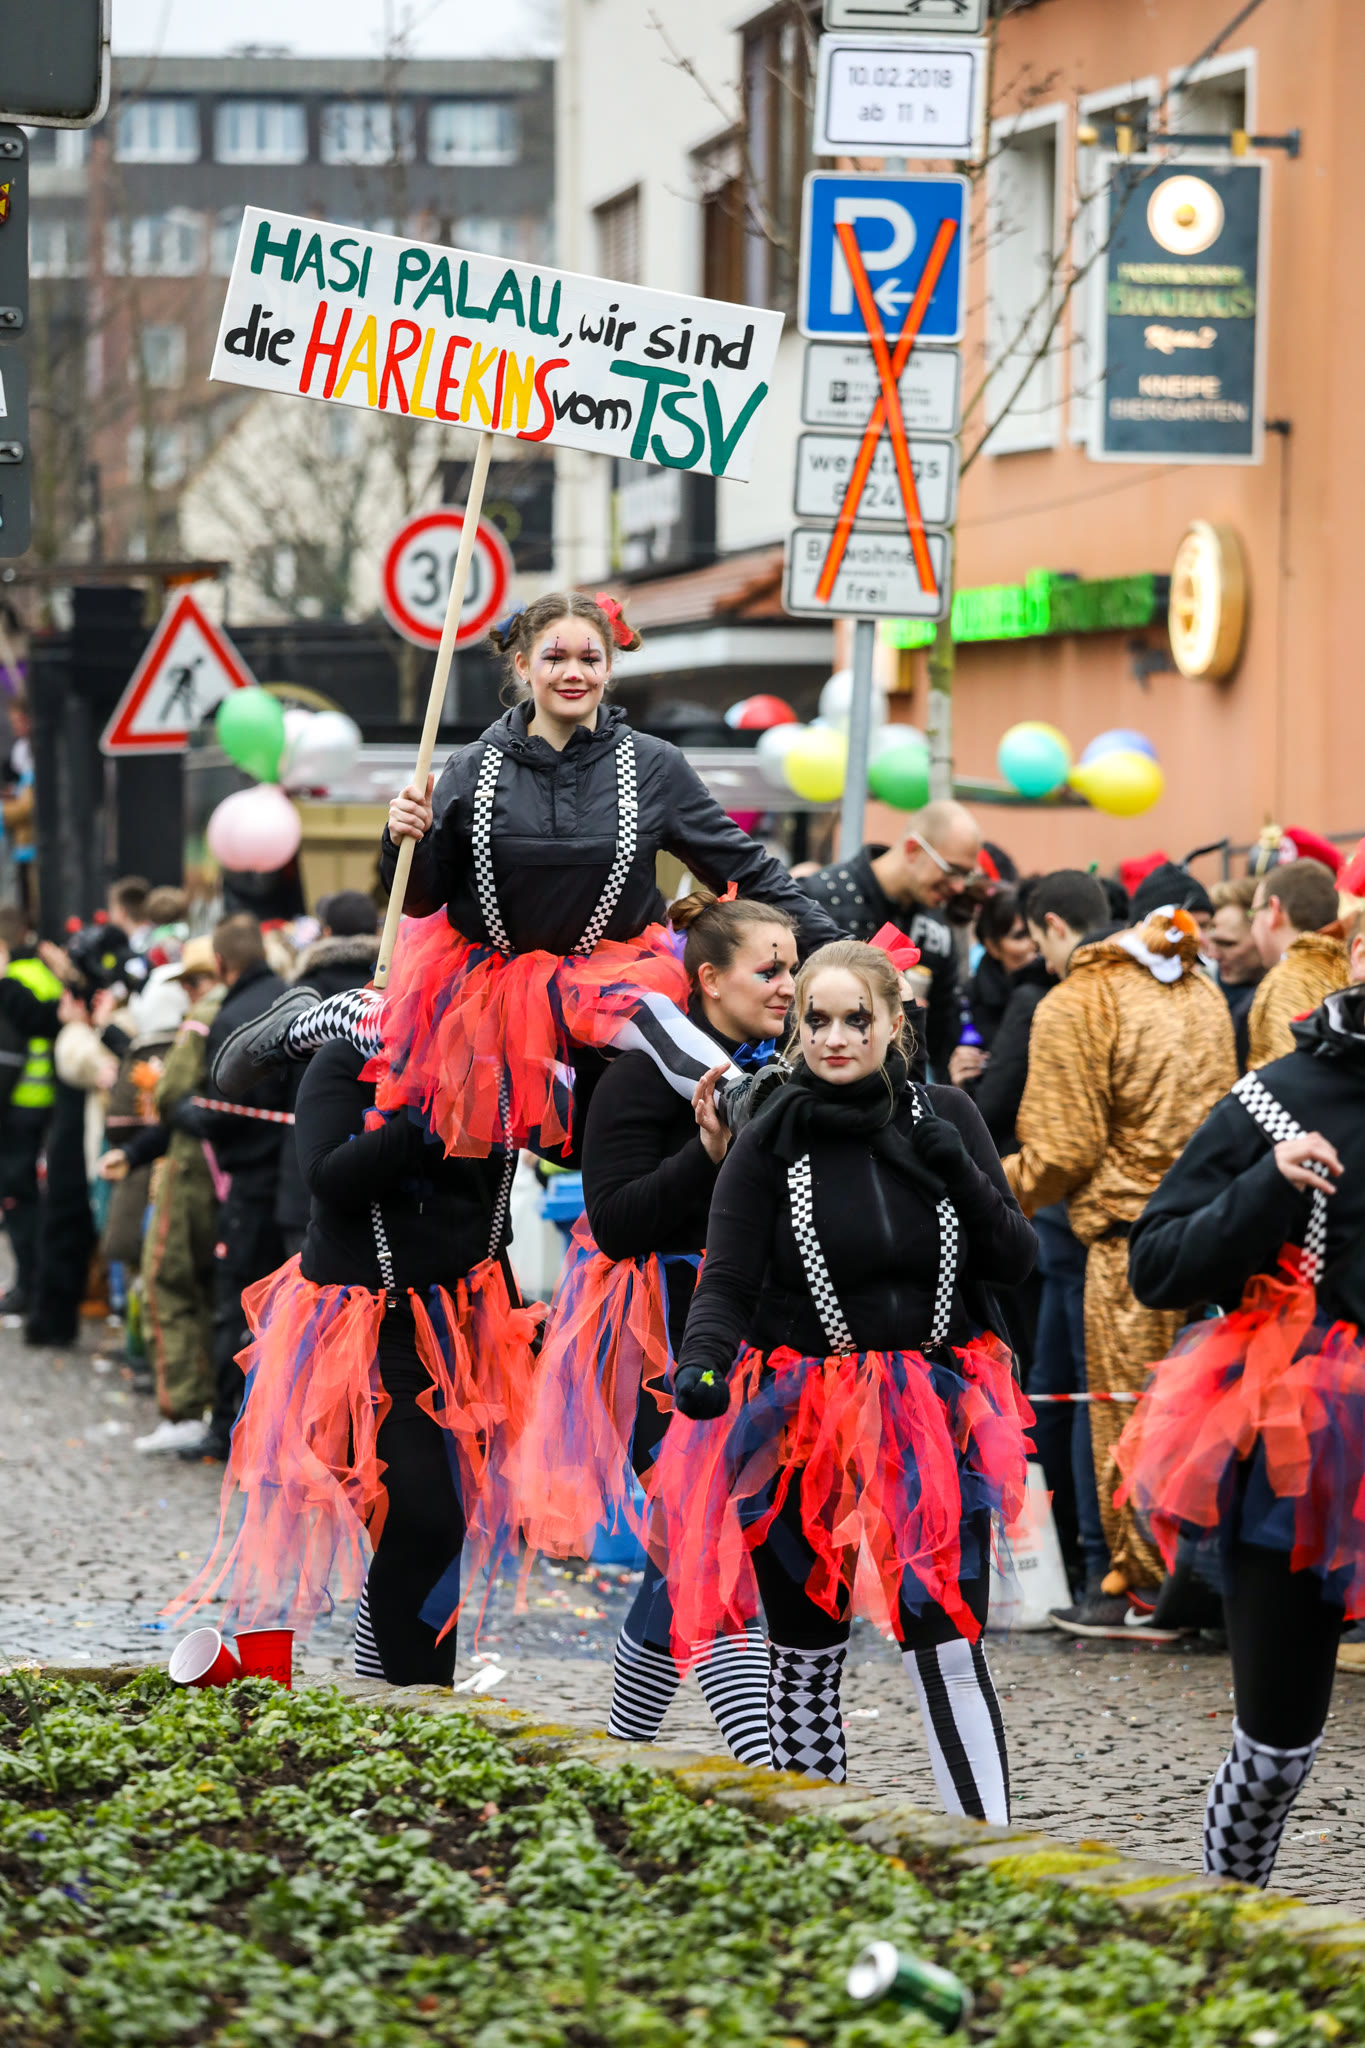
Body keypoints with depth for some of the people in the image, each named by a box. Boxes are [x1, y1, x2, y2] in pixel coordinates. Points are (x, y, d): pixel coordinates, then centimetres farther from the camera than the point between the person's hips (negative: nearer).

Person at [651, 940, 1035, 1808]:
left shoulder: (946, 1118, 3)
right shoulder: (771, 1142, -3)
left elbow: (1017, 1262, 2)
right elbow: (726, 1281, -11)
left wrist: (961, 1176, -15)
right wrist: (702, 1364, -31)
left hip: (932, 1421, 0)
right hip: (804, 1425, 0)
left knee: (951, 1652, -7)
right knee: (806, 1657, 9)